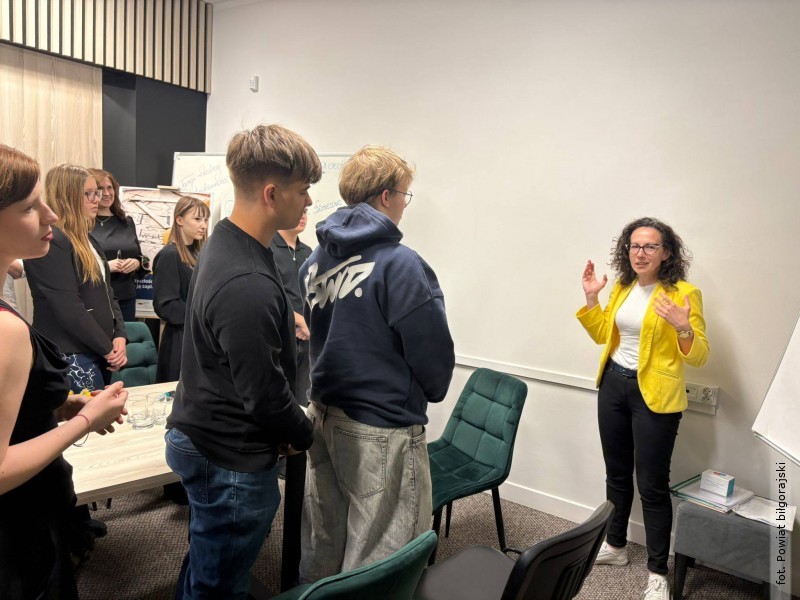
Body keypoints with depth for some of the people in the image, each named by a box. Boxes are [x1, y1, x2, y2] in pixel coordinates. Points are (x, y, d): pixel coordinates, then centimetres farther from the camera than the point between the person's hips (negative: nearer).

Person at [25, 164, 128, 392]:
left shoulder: (85, 239, 14)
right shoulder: (49, 242, -16)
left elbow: (106, 292, 15)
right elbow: (69, 309, -21)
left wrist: (119, 336, 0)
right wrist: (108, 348, -12)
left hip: (98, 353, 9)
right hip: (71, 357, -9)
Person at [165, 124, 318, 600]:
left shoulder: (227, 244, 3)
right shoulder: (247, 284, -30)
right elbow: (265, 392, -24)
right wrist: (302, 434, -7)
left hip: (202, 436, 10)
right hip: (231, 461, -9)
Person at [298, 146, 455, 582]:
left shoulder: (315, 261, 5)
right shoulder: (399, 264, -19)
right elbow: (434, 351, -15)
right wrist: (431, 392, 5)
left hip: (323, 415, 8)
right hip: (382, 430, -8)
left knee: (321, 547, 22)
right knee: (377, 565, 7)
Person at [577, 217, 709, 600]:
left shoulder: (683, 293, -13)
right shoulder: (622, 288, 6)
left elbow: (698, 357, -13)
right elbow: (602, 335, 14)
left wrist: (683, 328, -32)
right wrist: (591, 298, 4)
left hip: (654, 395, -6)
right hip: (613, 385, 6)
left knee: (652, 484, 1)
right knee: (616, 472, 18)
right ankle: (615, 545, 36)